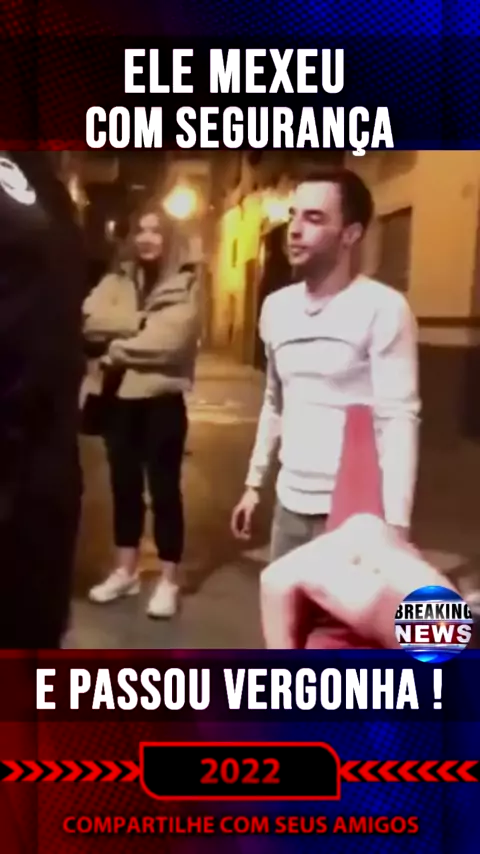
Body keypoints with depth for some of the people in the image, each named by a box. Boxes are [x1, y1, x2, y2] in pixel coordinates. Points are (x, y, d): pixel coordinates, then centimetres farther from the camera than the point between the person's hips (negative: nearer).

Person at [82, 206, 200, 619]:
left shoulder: (185, 285, -3)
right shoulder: (116, 281, 10)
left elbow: (172, 340, -18)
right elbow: (91, 319, -8)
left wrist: (118, 349, -9)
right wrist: (141, 320, -16)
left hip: (163, 400, -5)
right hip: (119, 397, 5)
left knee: (164, 488, 2)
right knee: (124, 483, 14)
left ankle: (169, 580, 15)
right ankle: (126, 570, 29)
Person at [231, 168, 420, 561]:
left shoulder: (384, 309, -11)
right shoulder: (276, 307, 9)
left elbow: (400, 420, -16)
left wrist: (395, 522, -23)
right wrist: (254, 483, 17)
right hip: (290, 504, 6)